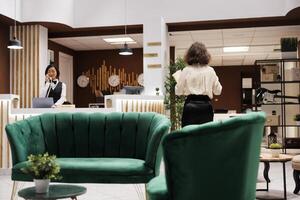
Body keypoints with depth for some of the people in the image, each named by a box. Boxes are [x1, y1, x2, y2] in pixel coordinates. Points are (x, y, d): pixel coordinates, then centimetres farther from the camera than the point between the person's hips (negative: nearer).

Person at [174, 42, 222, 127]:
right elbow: (217, 91, 8)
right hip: (206, 105, 1)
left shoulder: (186, 71, -2)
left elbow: (178, 92, 2)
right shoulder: (210, 71, 3)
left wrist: (177, 78, 15)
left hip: (190, 105, -1)